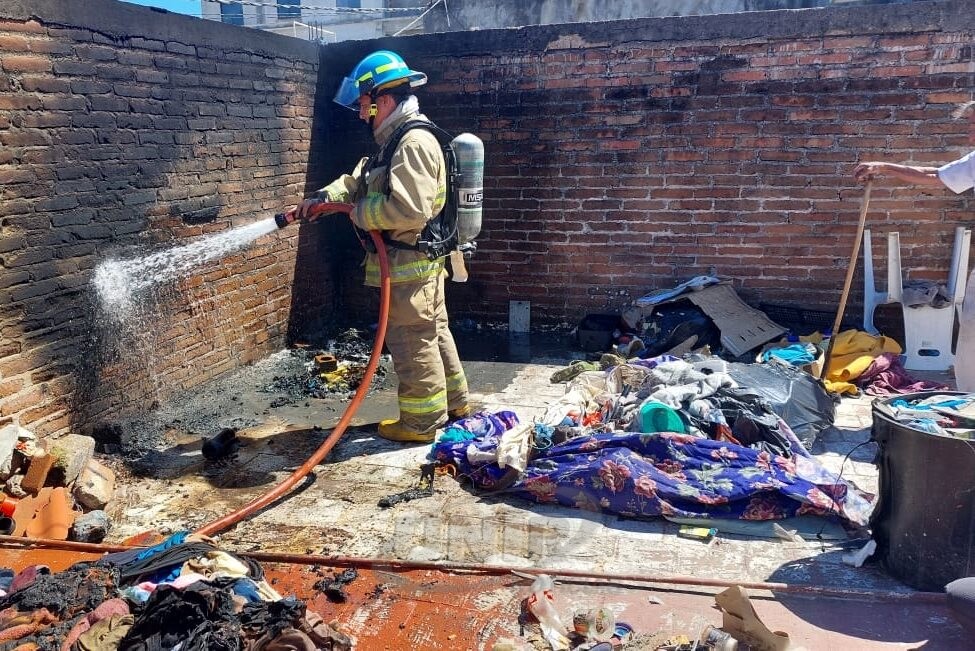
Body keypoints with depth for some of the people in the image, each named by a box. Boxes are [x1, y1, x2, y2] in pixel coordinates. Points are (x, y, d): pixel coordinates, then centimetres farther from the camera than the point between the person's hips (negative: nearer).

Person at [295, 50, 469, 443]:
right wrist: (323, 197, 5)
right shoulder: (398, 139, 14)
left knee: (412, 342, 0)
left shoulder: (413, 143, -20)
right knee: (434, 332, 19)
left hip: (409, 263, -10)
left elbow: (409, 209, -30)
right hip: (421, 261, 10)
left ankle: (421, 422, 13)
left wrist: (361, 215, -15)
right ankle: (453, 402, 33)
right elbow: (360, 180, 20)